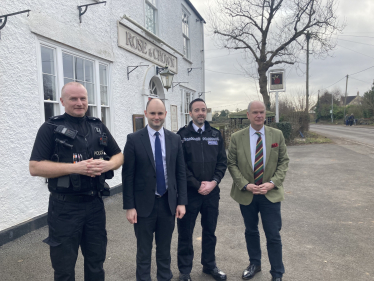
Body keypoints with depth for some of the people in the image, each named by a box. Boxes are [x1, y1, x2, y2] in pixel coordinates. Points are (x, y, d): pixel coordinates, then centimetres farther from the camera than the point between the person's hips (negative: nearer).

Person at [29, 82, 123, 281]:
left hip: (95, 204, 4)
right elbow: (35, 167, -11)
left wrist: (108, 164, -11)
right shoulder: (51, 128, -5)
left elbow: (119, 155, 12)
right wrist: (75, 168, -21)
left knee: (96, 261, 19)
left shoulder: (98, 127, 8)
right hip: (65, 207, -3)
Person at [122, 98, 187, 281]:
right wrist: (129, 206, -9)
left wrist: (181, 201, 0)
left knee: (165, 249, 19)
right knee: (144, 251, 14)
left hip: (168, 203, 3)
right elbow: (128, 175, -7)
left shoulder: (175, 139, 2)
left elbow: (181, 173, 4)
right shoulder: (134, 139, -6)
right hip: (144, 204, -2)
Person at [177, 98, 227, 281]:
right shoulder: (182, 135, -5)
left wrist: (214, 182, -9)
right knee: (185, 233, 9)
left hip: (212, 191, 4)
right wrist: (198, 185, -12)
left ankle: (209, 265, 37)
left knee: (210, 231, 17)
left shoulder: (216, 134, 7)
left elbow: (222, 161, 5)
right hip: (189, 192, -3)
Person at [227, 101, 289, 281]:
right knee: (251, 232, 18)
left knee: (273, 235, 5)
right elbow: (232, 164, -2)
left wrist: (273, 183, -13)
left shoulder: (277, 135, -1)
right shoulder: (237, 138, -3)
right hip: (246, 194, 1)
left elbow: (283, 161, 1)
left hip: (270, 193, 0)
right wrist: (245, 185, -14)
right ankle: (254, 264, 40)